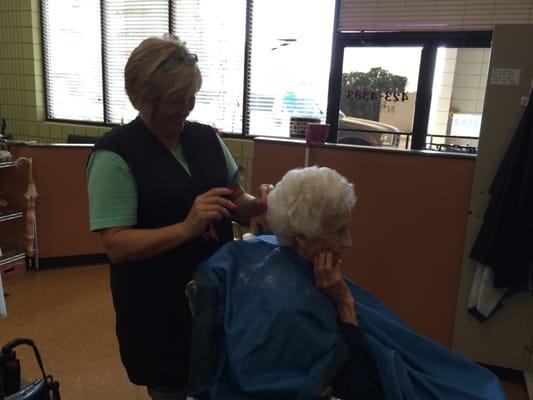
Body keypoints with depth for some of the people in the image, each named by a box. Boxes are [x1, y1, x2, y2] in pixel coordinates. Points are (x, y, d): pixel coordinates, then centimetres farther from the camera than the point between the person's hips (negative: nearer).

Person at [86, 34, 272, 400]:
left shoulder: (207, 137, 1)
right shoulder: (115, 154, -16)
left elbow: (235, 201, 8)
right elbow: (116, 245, -20)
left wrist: (259, 204, -14)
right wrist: (187, 227, -33)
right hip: (157, 306, -5)